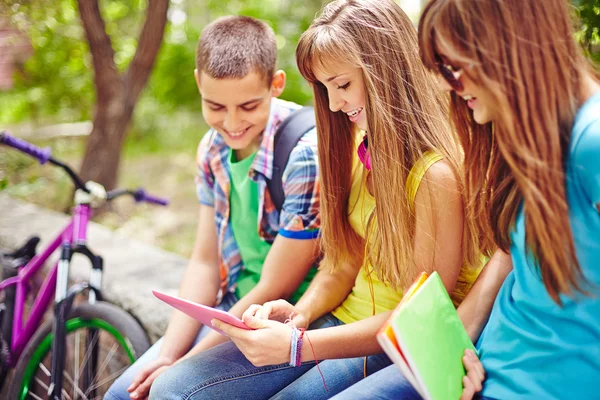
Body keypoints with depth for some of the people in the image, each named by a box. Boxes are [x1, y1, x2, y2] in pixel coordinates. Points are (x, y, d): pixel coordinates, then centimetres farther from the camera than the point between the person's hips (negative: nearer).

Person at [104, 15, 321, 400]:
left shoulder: (307, 153, -23)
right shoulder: (214, 148, 0)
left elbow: (275, 291, -19)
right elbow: (205, 263, 4)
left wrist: (182, 367, -14)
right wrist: (166, 355, -6)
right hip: (237, 309, 7)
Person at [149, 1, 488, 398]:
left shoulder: (438, 172, -20)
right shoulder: (360, 146, 5)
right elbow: (344, 262, 9)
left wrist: (300, 347, -23)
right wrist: (301, 313, -10)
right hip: (344, 319, 7)